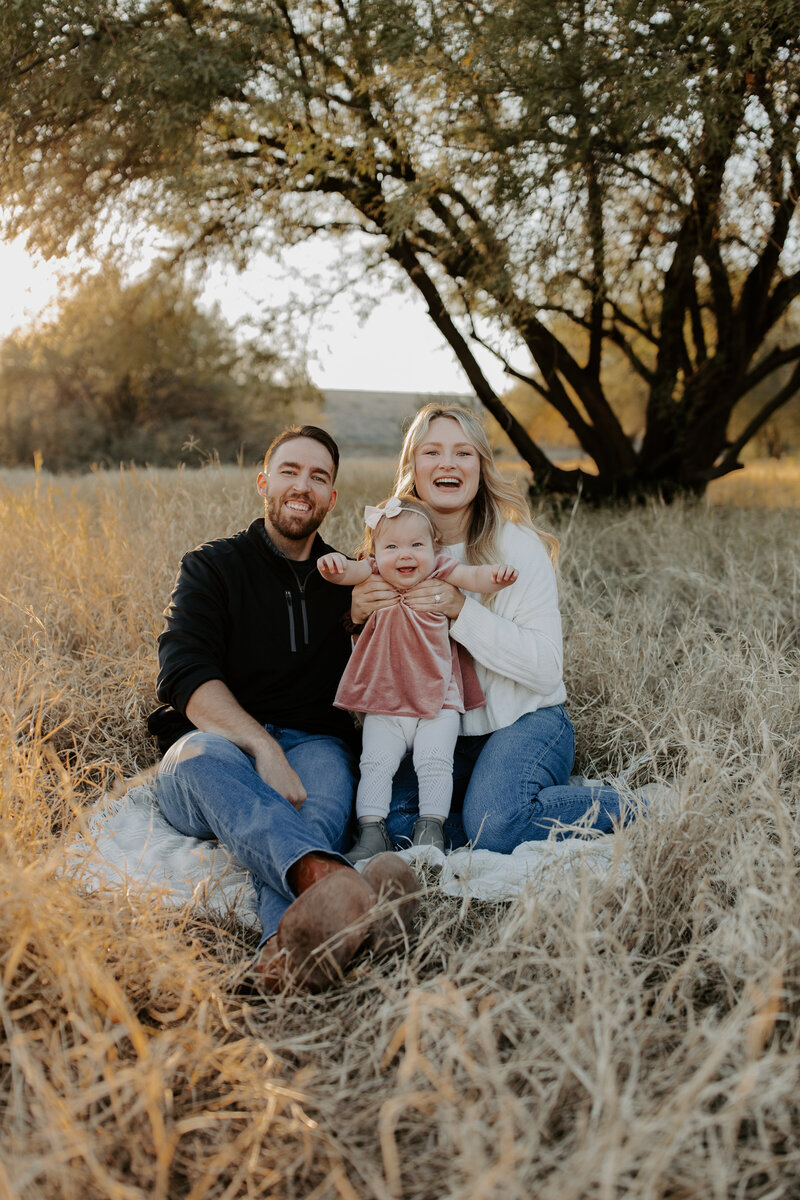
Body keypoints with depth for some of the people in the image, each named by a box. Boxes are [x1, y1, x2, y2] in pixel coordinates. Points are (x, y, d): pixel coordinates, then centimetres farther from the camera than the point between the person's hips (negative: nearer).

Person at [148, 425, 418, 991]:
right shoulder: (212, 567, 7)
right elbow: (184, 673, -10)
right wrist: (263, 747, -27)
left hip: (311, 744, 2)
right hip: (217, 742, -2)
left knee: (329, 766, -35)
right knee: (203, 756, -38)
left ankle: (288, 948, -63)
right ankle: (329, 878, -67)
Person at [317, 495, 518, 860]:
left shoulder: (441, 572, 0)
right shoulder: (375, 576, -1)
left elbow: (475, 577, -10)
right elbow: (349, 572, -18)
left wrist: (498, 574, -32)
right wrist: (333, 564, -41)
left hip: (439, 700, -1)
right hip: (384, 702, 1)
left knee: (434, 761, -9)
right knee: (375, 762, -5)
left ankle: (431, 826, 4)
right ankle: (371, 832, 1)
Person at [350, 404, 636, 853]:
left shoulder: (519, 547, -9)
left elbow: (546, 669, -16)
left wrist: (463, 610, -26)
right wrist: (358, 617, -14)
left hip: (526, 720, -3)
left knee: (495, 823, -30)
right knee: (392, 821, -24)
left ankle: (614, 808, -4)